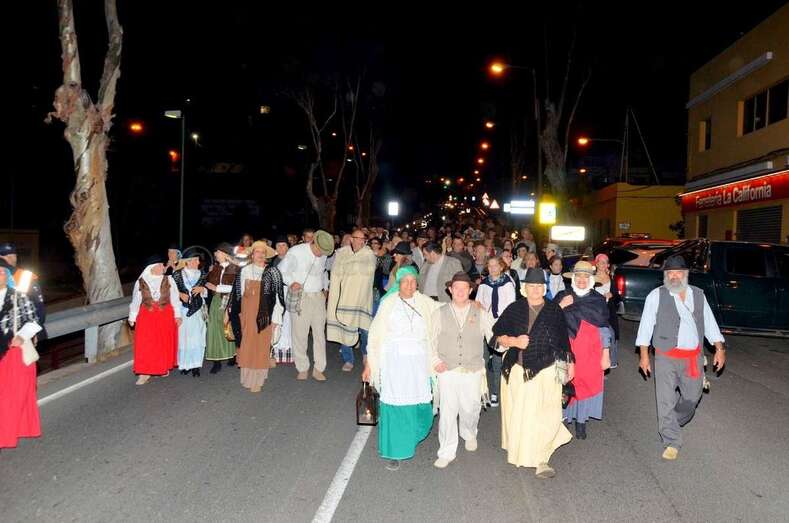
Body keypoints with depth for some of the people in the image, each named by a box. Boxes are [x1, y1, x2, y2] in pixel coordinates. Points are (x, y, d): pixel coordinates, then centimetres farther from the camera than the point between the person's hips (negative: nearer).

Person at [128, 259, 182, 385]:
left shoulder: (168, 280, 2)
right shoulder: (141, 282, 1)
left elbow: (175, 298, 4)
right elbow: (135, 300, 6)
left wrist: (177, 314, 1)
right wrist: (132, 317, 7)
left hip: (165, 315, 1)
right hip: (146, 316, 0)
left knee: (165, 343, 9)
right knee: (145, 345, -1)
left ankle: (164, 368, 26)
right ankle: (144, 373, 4)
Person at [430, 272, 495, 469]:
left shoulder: (481, 314, 2)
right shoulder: (440, 313, 3)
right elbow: (430, 340, 6)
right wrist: (436, 361, -5)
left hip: (473, 371, 1)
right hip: (447, 371, 0)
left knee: (470, 409, 10)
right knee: (447, 411, -1)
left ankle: (469, 434, 44)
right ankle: (446, 453, 15)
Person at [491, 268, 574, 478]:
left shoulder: (555, 310, 6)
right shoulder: (514, 309, 5)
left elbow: (563, 339, 14)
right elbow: (498, 335, 4)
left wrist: (569, 362, 17)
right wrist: (514, 341, -12)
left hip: (546, 371, -1)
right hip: (517, 371, 1)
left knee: (545, 415, -7)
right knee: (518, 414, 9)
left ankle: (540, 460, 2)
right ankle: (517, 452, 29)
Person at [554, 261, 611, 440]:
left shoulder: (598, 300, 5)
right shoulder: (562, 297, 3)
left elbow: (604, 330, 6)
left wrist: (606, 356, 4)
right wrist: (561, 307, -13)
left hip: (590, 353, 1)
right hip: (566, 352, -1)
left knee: (587, 383, 4)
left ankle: (581, 421, 18)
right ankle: (563, 418, 11)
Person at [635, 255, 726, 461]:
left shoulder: (698, 295, 8)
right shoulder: (656, 296, -4)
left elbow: (709, 323, 13)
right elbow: (646, 325, -3)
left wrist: (720, 349, 8)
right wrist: (644, 355, -5)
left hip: (694, 357, 4)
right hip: (666, 357, -4)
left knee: (692, 397, 15)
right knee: (666, 401, -3)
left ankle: (673, 423, 42)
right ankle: (671, 442, 9)